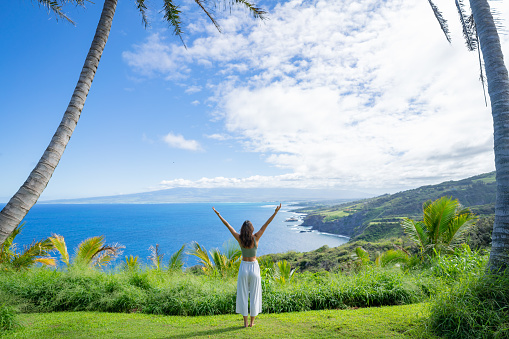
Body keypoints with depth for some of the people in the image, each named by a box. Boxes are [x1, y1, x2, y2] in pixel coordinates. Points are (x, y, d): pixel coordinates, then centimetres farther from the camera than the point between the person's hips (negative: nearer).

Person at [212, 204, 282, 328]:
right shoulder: (255, 238, -14)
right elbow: (266, 224, -15)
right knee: (254, 295, 12)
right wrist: (275, 212, -14)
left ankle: (245, 322, 16)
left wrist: (218, 214, -3)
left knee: (243, 295, 10)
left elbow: (228, 225, -8)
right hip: (254, 267, 0)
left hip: (243, 268, 1)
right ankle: (252, 322, 19)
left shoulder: (240, 239, -12)